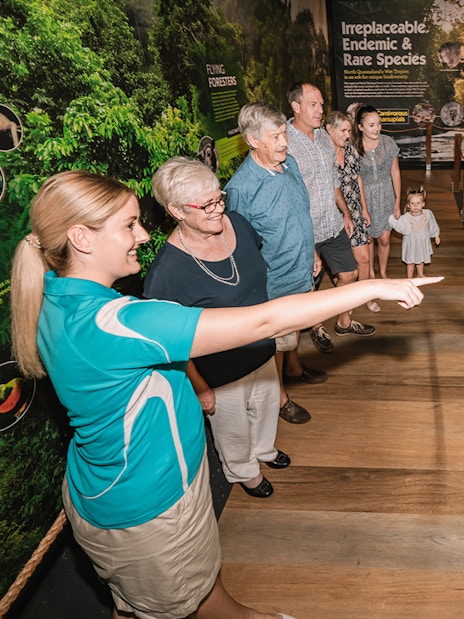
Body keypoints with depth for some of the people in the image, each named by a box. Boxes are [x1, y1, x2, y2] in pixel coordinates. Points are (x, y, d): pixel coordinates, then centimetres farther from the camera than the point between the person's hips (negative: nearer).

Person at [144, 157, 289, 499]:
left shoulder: (237, 223, -13)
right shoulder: (166, 271, -33)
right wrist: (200, 389, -14)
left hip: (262, 349, 6)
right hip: (222, 373, -6)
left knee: (267, 403, 31)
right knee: (234, 426, 22)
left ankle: (264, 449, 65)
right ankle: (243, 470, 56)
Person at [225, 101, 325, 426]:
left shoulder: (289, 163, -3)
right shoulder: (240, 188, -27)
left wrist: (312, 253, 16)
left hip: (301, 272, 7)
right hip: (273, 283, -7)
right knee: (277, 340, 12)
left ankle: (294, 368, 54)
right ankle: (280, 396, 34)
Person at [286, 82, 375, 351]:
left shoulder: (324, 136, 6)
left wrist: (345, 212, 15)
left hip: (334, 225, 7)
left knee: (349, 274, 17)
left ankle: (344, 322, 40)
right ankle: (317, 328, 37)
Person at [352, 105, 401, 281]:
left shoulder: (388, 142, -9)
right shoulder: (353, 147, -14)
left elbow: (395, 172, -2)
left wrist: (397, 201, -1)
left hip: (385, 197, 1)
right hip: (364, 198, -1)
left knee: (384, 239, 7)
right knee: (368, 239, 12)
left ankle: (383, 273, 31)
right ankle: (371, 273, 34)